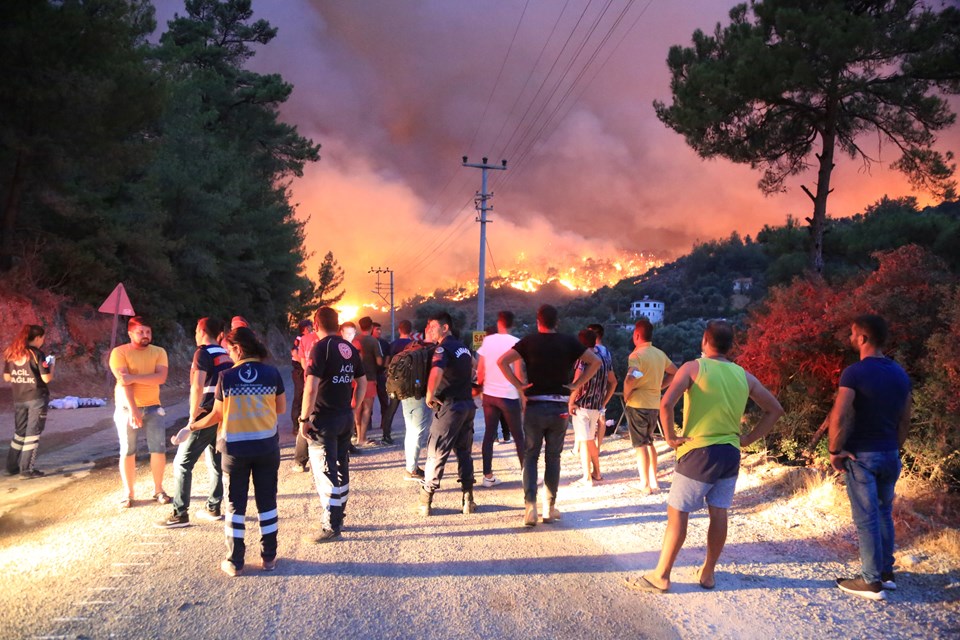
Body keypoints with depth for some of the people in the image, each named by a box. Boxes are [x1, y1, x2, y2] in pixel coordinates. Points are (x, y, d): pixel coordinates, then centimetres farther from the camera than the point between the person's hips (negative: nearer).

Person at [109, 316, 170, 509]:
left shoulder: (159, 352, 1)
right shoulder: (119, 352, -7)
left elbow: (161, 377, -14)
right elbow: (124, 383, -17)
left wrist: (134, 377, -23)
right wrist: (133, 409, -24)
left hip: (152, 407, 2)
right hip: (127, 408, -2)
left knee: (159, 449, 0)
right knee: (127, 451, 3)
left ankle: (158, 489, 14)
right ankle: (128, 492, 14)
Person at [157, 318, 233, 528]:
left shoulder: (203, 352, -11)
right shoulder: (226, 355, 12)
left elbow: (198, 386, -21)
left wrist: (193, 415, -16)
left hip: (205, 417, -8)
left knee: (182, 463, -1)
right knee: (216, 463, 16)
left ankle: (180, 515, -1)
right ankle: (213, 508, 22)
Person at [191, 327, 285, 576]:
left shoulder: (227, 377, -8)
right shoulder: (272, 373, -5)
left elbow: (217, 415, 0)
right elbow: (281, 408, 4)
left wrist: (194, 426, 18)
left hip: (235, 448, -1)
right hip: (267, 445, 1)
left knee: (235, 504, 10)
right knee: (267, 502, 13)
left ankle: (235, 561, 16)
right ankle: (268, 556, 19)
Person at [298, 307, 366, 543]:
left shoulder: (321, 347, -14)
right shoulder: (350, 348, 7)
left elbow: (311, 387, -21)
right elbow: (362, 382, 13)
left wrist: (304, 418, -14)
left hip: (324, 418, -7)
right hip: (346, 417, 7)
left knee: (325, 471, -1)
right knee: (341, 468, 16)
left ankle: (330, 526, 2)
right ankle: (338, 516, 28)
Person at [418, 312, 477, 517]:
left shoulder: (443, 348, -14)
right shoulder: (463, 347, 13)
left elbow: (436, 372, -32)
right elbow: (472, 364, 34)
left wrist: (429, 396, -19)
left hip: (449, 407, -8)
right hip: (468, 405, 8)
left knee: (436, 454, 0)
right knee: (464, 453, 14)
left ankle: (426, 501, 5)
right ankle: (468, 499, 15)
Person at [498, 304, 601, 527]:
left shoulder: (529, 341, -1)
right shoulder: (568, 342, 2)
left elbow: (502, 361, -11)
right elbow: (595, 361, 2)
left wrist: (519, 385, -5)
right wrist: (577, 384, 2)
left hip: (534, 406, -1)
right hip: (559, 408, 1)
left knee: (530, 456, 8)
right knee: (553, 457, 12)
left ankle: (530, 505, -4)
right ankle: (550, 508, 15)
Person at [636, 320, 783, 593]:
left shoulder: (693, 367, -8)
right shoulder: (743, 375, 7)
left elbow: (666, 403, -21)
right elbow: (775, 410, 13)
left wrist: (670, 436, -9)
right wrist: (748, 439, 11)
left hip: (698, 452, -5)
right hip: (730, 454, 5)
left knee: (677, 513, 2)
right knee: (718, 513, 13)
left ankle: (661, 575, 9)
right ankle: (708, 572, 24)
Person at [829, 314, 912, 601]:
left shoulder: (855, 372, -16)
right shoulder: (900, 374, 6)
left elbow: (839, 418, -24)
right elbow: (905, 421, 12)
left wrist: (835, 451, -12)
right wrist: (894, 449, 20)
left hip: (862, 455, -6)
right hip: (890, 454, 7)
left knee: (866, 517, 0)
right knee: (884, 513, 18)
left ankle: (872, 581, 7)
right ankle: (887, 572, 26)